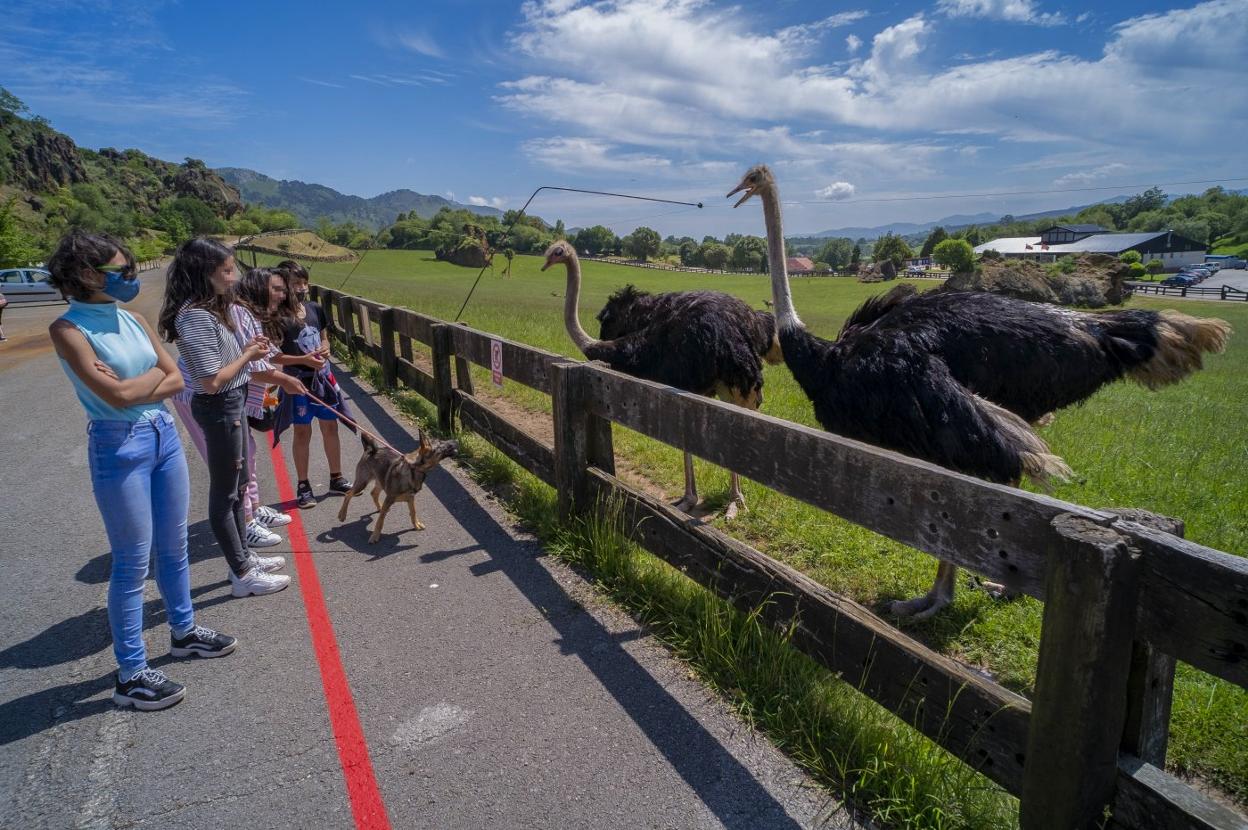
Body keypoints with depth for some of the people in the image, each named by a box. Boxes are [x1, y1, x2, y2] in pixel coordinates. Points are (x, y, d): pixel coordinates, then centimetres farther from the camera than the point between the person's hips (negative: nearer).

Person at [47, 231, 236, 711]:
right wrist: (155, 373, -3)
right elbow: (115, 395, -20)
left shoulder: (132, 319, 7)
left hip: (164, 434, 7)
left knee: (174, 547, 18)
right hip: (120, 447, -6)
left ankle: (183, 631, 38)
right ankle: (131, 675, 15)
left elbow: (176, 381, 5)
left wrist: (136, 389, -11)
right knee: (133, 563, 2)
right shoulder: (68, 329, -12)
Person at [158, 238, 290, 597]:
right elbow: (212, 381, -24)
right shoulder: (196, 316, -22)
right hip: (219, 408, -10)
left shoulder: (210, 310, 7)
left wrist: (248, 349, 1)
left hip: (231, 404, 10)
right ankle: (243, 575, 14)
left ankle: (244, 556, 35)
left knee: (237, 485, 20)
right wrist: (248, 354, -13)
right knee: (224, 493, 2)